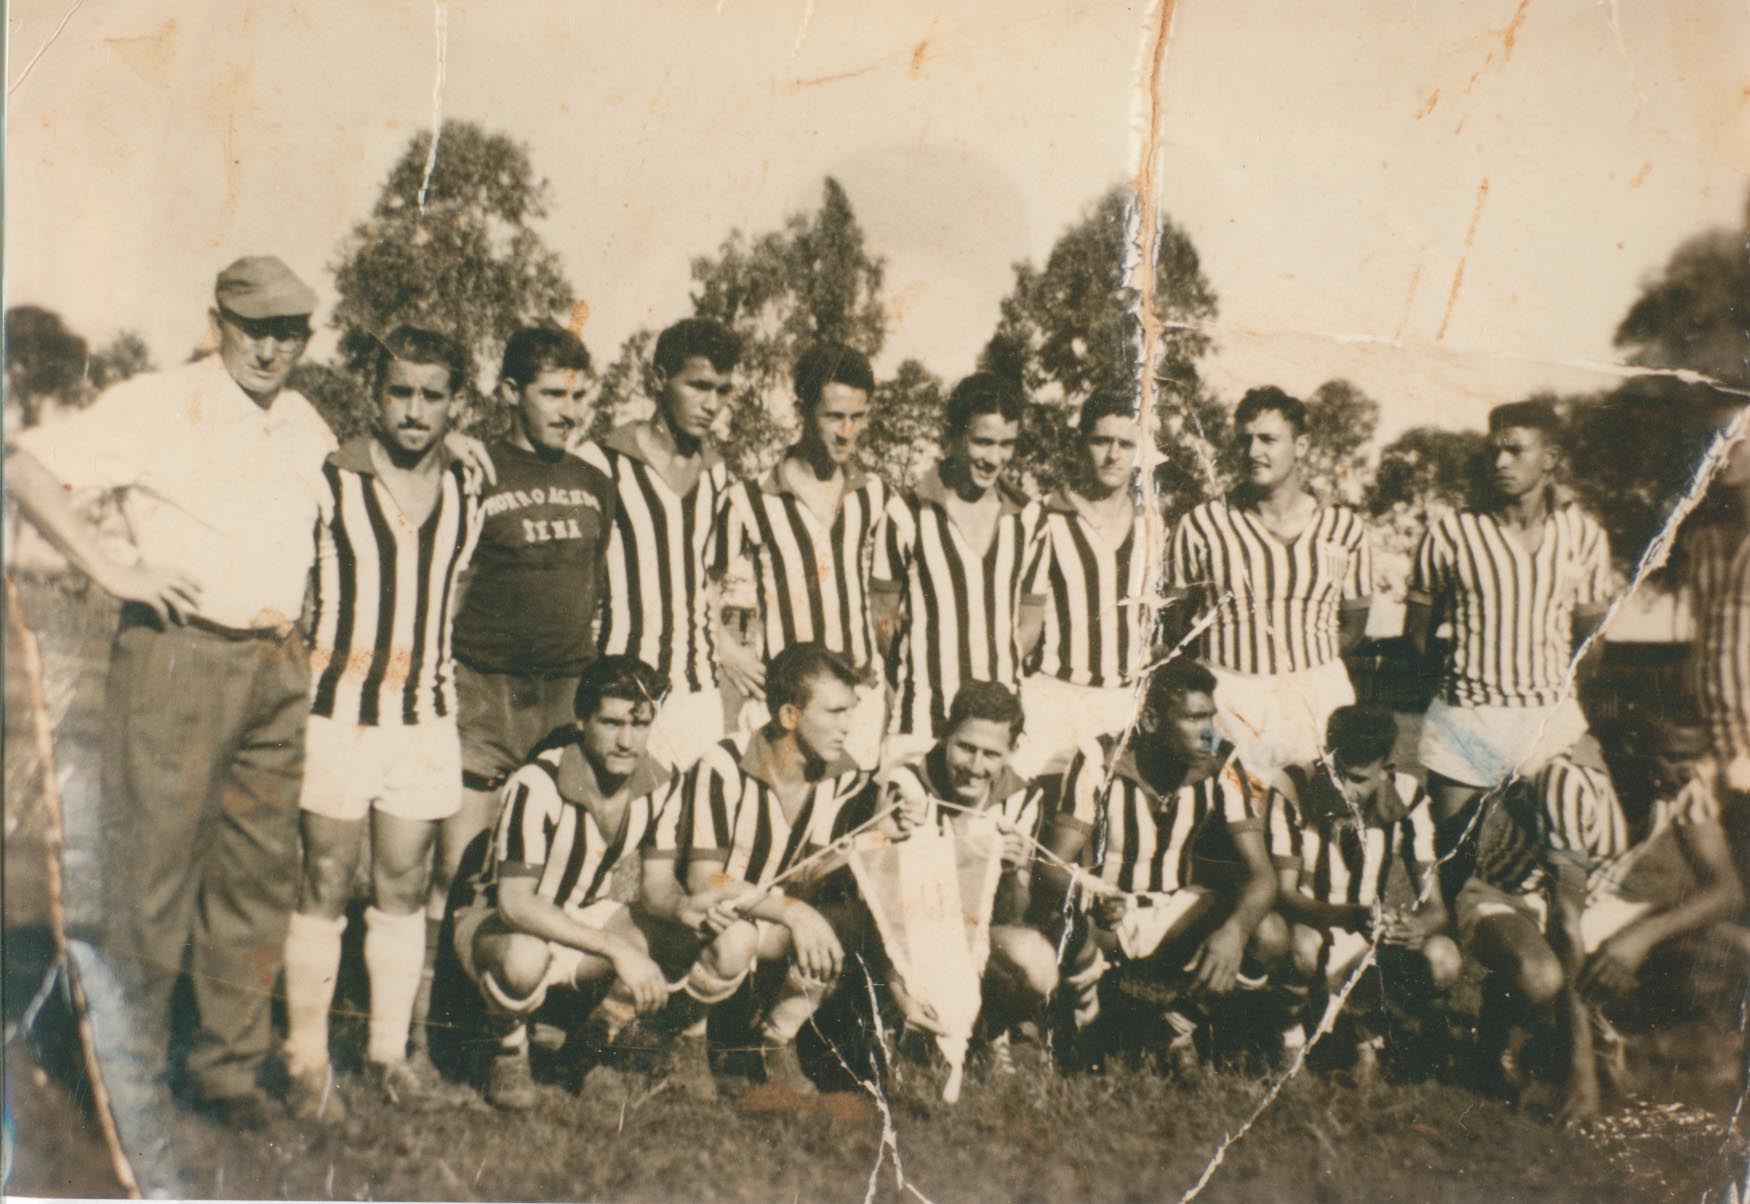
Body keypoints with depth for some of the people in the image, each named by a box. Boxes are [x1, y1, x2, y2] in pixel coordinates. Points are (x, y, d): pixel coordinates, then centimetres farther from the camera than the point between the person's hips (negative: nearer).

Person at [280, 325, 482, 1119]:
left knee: (405, 888, 8)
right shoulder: (330, 484, -4)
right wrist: (298, 687, 0)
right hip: (339, 715, -3)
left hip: (426, 719, 4)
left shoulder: (467, 496, 9)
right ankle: (306, 1059, 11)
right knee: (324, 888, 0)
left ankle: (390, 1050, 20)